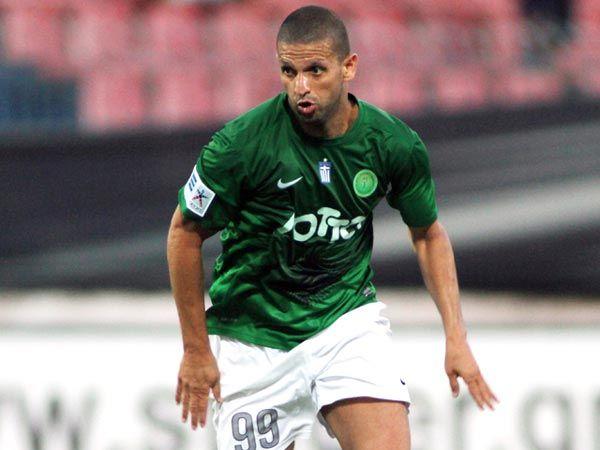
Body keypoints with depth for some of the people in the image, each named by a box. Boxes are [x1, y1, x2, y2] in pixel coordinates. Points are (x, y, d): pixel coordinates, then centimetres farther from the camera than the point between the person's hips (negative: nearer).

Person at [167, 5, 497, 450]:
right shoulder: (241, 143, -19)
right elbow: (185, 233, -6)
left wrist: (456, 336, 0)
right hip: (254, 338, -1)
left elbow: (429, 234, 8)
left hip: (348, 315, 1)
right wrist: (196, 350, -4)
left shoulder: (393, 143, -10)